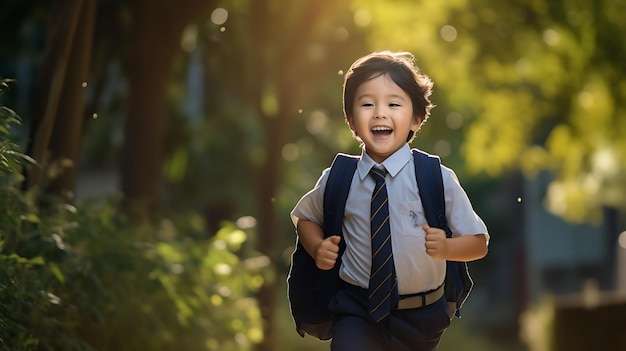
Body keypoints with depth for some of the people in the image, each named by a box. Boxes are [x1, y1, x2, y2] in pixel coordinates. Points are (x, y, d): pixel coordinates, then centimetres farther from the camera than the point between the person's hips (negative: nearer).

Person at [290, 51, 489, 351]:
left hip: (421, 316, 0)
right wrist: (318, 248, -4)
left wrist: (447, 247, -24)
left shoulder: (437, 178, -10)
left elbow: (478, 243, -3)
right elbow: (304, 217, 16)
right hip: (358, 312, 0)